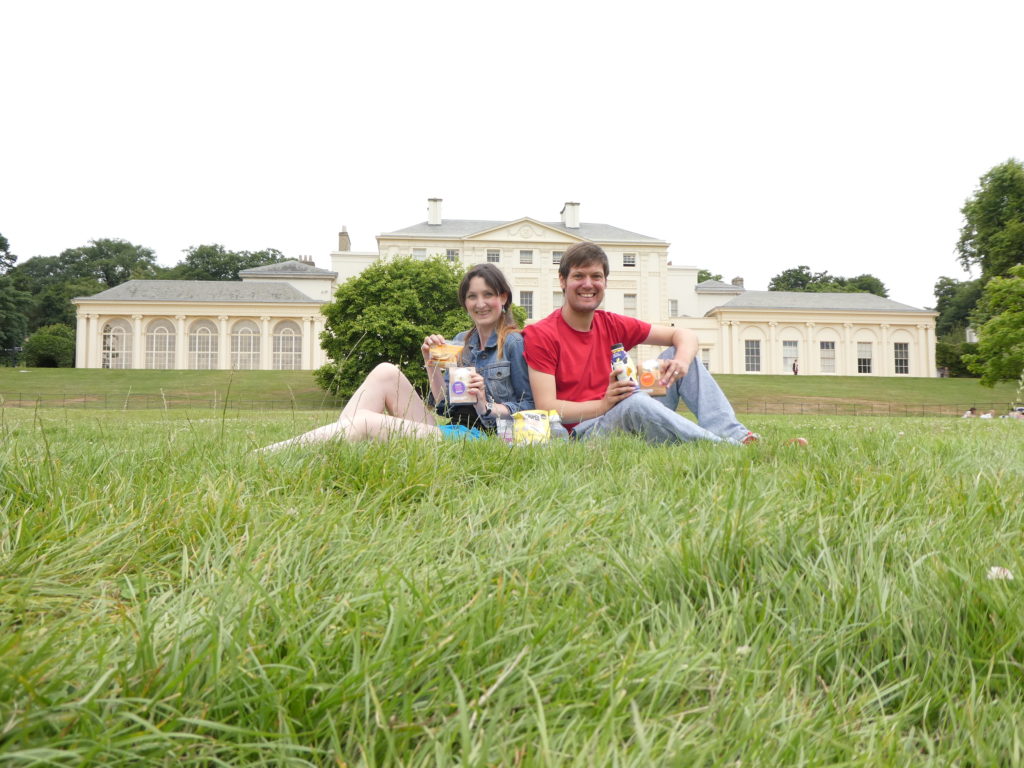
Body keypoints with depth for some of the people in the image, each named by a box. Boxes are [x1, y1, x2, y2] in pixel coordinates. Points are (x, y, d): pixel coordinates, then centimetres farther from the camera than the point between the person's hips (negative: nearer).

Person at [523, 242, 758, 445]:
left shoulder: (613, 325, 10)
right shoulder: (540, 335, -6)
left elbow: (684, 335, 11)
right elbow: (546, 407, -15)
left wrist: (682, 361, -13)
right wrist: (603, 405, -29)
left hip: (636, 422, 7)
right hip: (581, 431, -6)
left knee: (677, 353, -2)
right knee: (635, 402, -36)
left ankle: (732, 432, -19)